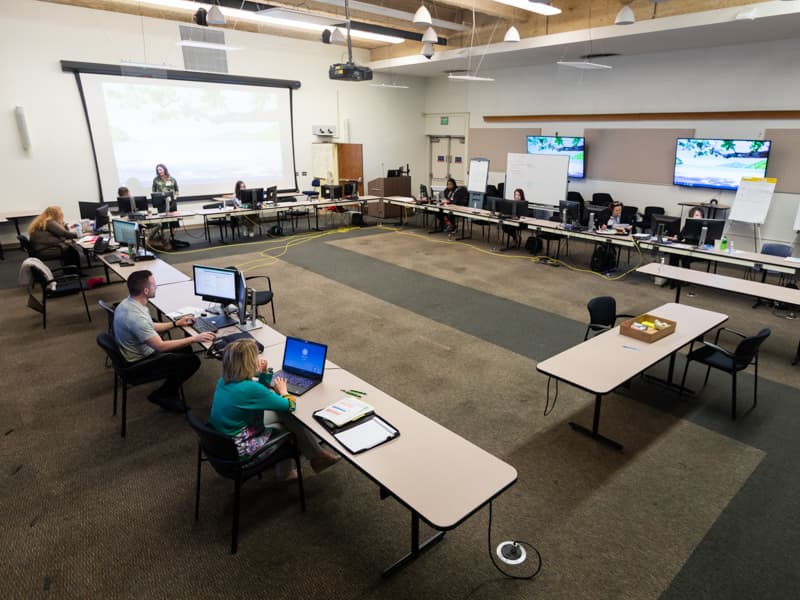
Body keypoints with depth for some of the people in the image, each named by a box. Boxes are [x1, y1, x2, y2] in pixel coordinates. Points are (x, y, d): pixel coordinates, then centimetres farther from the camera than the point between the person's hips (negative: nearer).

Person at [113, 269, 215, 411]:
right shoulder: (136, 317, -34)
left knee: (185, 348, 15)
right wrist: (194, 339, -28)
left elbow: (149, 327, 13)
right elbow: (161, 346, -32)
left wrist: (176, 323, 11)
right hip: (140, 362, -10)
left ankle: (171, 392, 22)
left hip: (140, 350, 10)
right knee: (192, 361, -9)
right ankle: (162, 395, 8)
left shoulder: (128, 302, -3)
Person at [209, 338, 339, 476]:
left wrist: (264, 372, -2)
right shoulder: (250, 388, -29)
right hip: (239, 451, -8)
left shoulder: (224, 380, -4)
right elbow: (290, 405, -18)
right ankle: (317, 456, 22)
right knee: (290, 417, 2)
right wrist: (283, 391, 2)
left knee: (283, 414, 11)